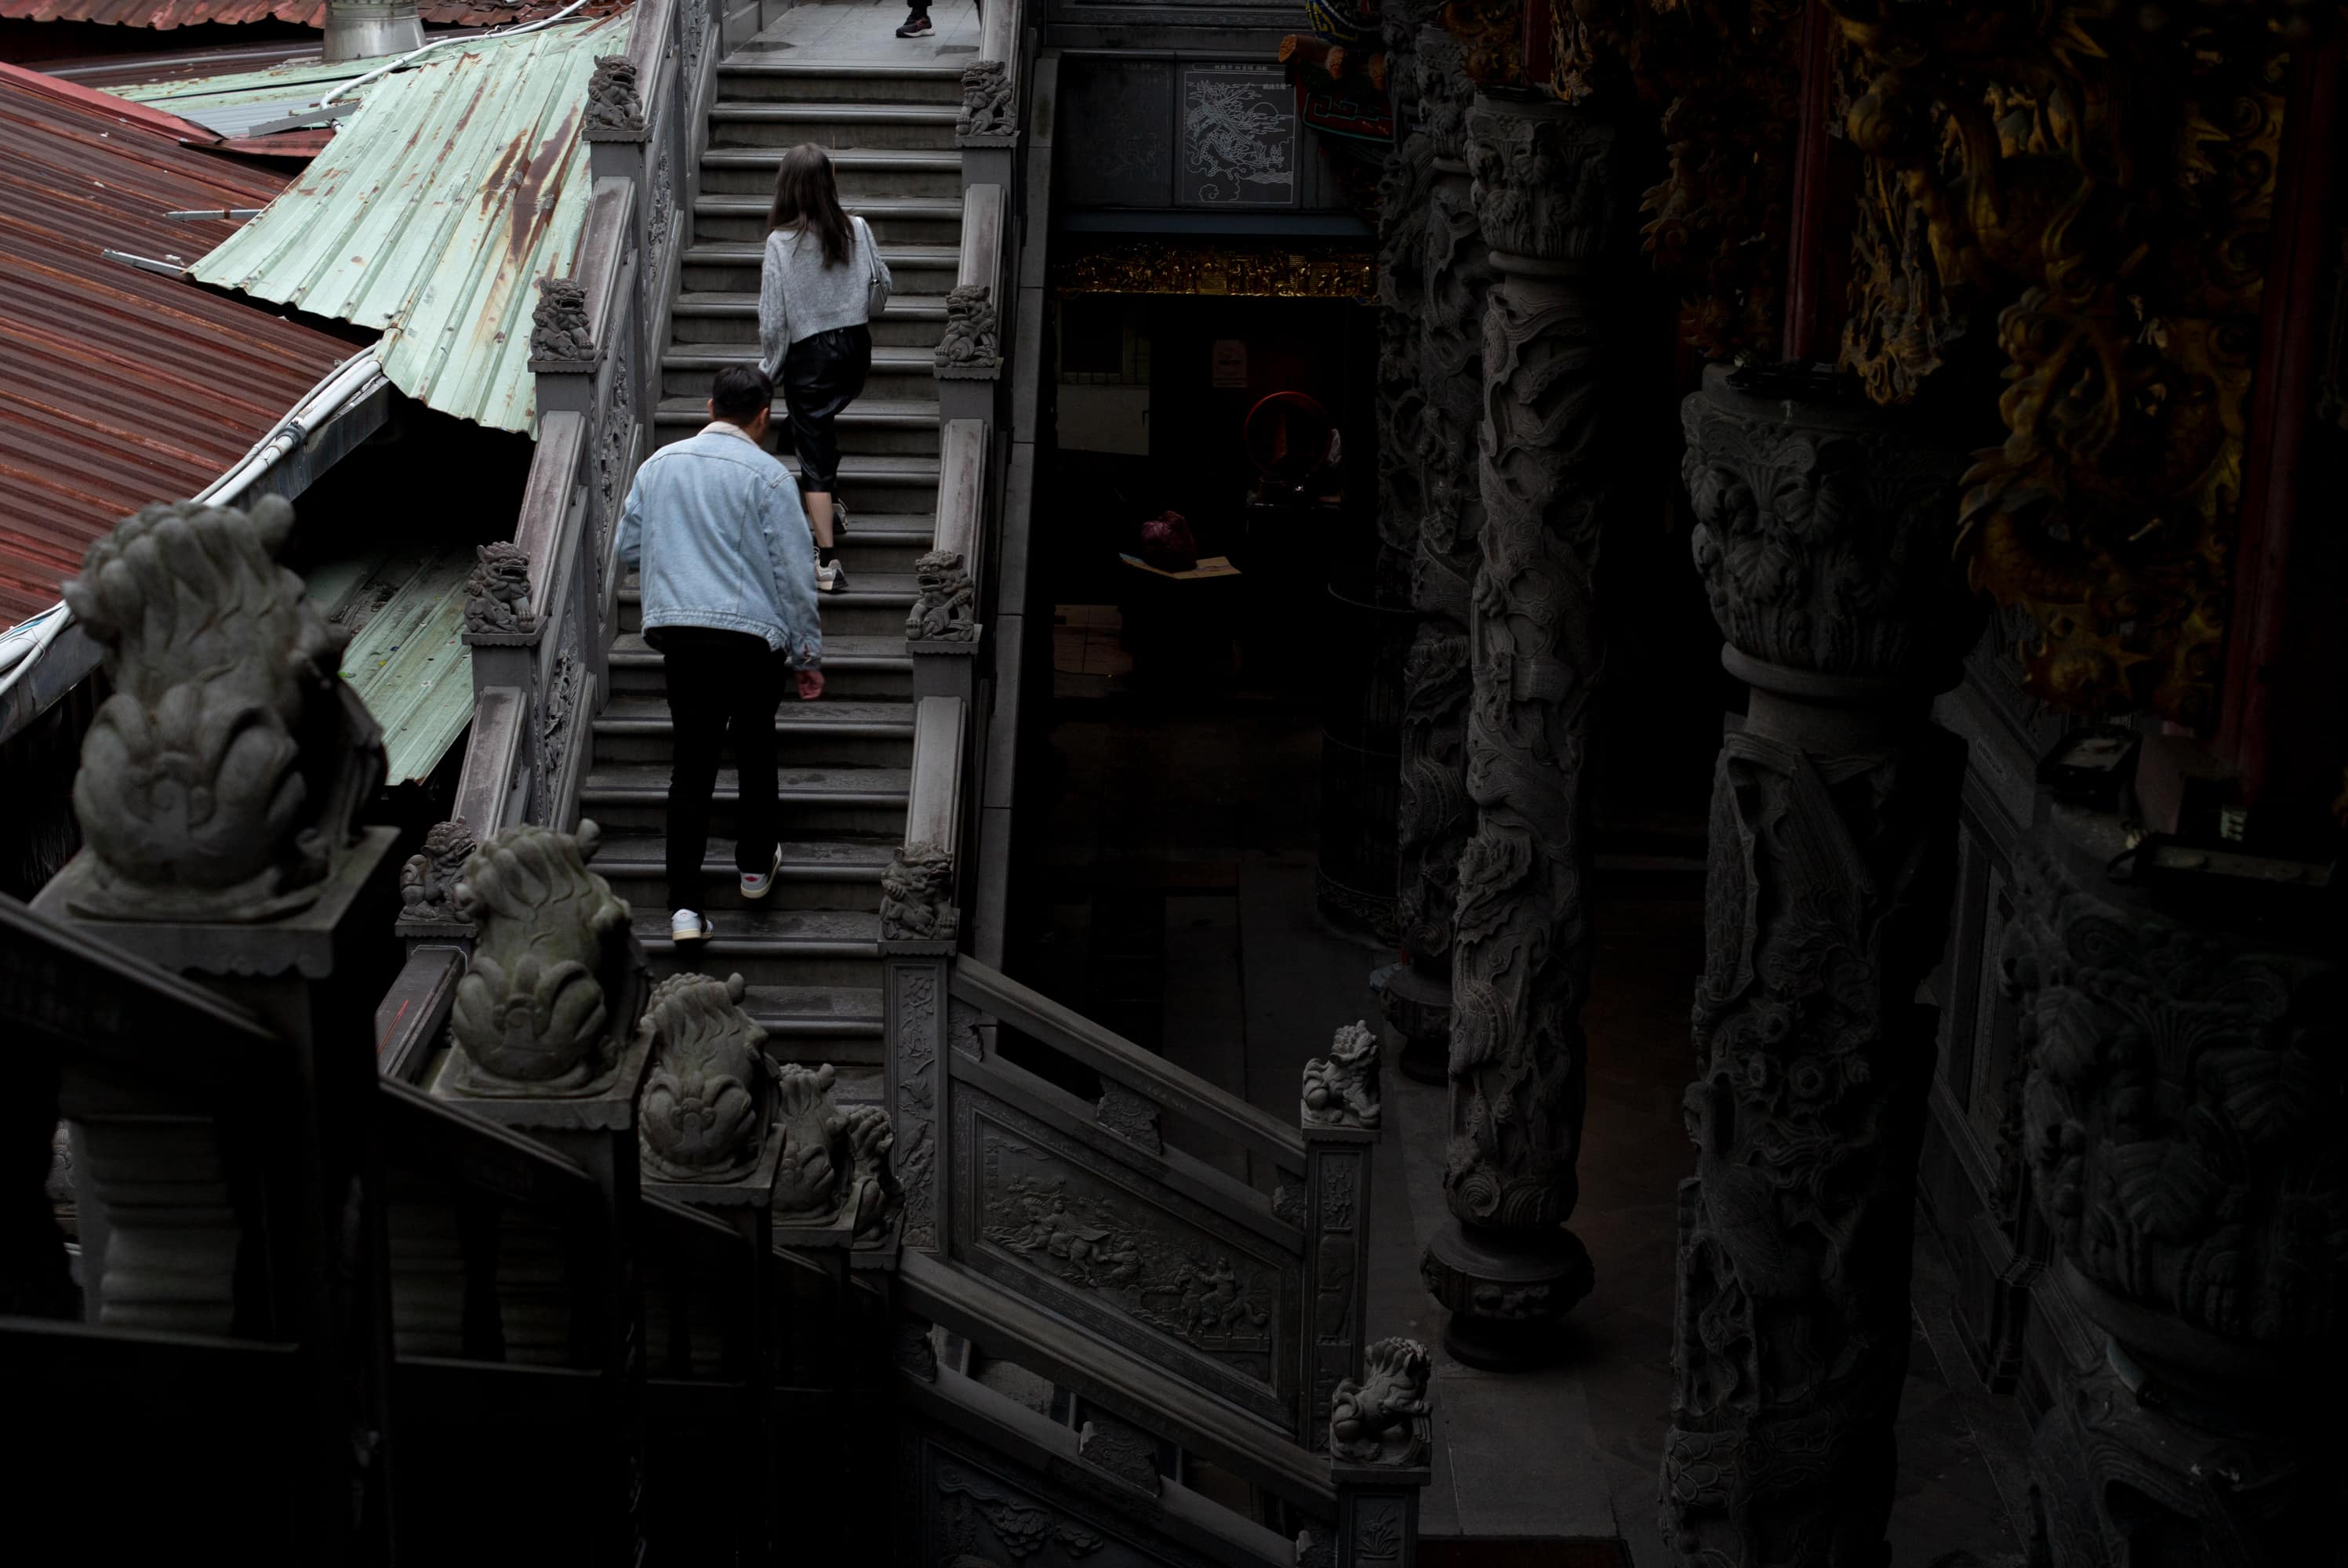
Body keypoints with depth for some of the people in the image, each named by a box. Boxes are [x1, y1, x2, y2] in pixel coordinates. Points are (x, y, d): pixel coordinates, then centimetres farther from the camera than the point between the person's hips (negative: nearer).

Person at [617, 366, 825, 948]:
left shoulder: (659, 464, 7)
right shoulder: (766, 476, -6)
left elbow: (628, 548, 17)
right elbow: (794, 573, -7)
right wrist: (808, 656, 1)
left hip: (676, 629, 3)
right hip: (752, 633, -3)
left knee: (691, 764, 5)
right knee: (755, 749, 19)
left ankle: (685, 906, 0)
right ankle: (756, 865, 34)